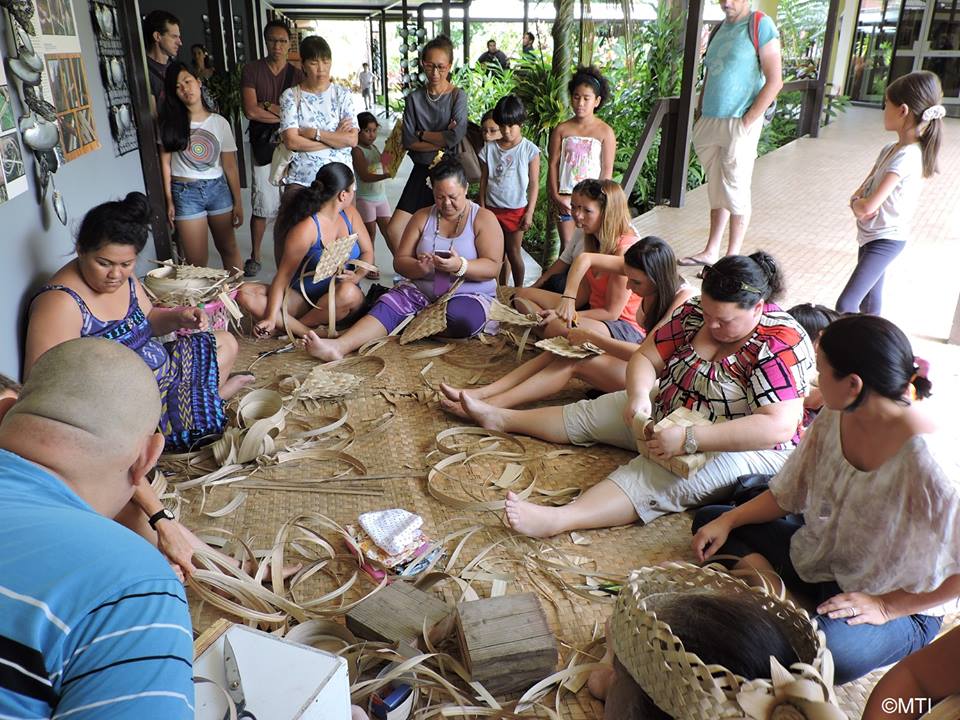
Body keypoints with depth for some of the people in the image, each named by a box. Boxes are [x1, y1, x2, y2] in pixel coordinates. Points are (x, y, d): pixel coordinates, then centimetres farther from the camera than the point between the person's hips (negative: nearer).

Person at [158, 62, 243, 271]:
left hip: (218, 188, 1)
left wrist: (238, 202, 0)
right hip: (185, 192, -1)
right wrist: (169, 200, -4)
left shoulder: (219, 122, 1)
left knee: (228, 248, 11)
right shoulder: (172, 122, 0)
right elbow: (165, 161, 1)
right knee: (196, 261, -1)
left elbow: (230, 166, 1)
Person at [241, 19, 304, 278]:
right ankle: (254, 257, 16)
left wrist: (270, 106, -13)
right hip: (263, 147, -1)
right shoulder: (252, 70, 1)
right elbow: (251, 111, -10)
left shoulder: (297, 75, 6)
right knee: (262, 207, 2)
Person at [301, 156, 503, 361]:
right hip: (422, 291, 3)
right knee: (388, 304, -25)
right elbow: (400, 261, 3)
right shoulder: (422, 217, 9)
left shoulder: (484, 219, -1)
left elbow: (493, 267, -11)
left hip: (469, 295, -2)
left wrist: (460, 266, -30)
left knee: (462, 319, -37)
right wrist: (420, 268, -20)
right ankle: (339, 346, -44)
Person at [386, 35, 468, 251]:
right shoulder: (414, 98, 4)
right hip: (422, 170, 2)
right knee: (395, 230, -8)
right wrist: (441, 140, -14)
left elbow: (456, 136, -18)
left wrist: (422, 134, -8)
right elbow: (408, 141, -5)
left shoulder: (458, 97, -3)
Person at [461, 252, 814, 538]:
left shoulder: (780, 346, -25)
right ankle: (499, 418, 20)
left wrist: (688, 440, -38)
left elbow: (779, 427, -35)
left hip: (743, 448, -7)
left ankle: (557, 520, -49)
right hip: (670, 417, 8)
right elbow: (646, 357, -1)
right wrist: (638, 394, -25)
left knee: (653, 478, -34)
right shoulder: (694, 313, -5)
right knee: (588, 413, 8)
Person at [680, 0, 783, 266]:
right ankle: (710, 252, 19)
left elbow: (774, 81, -11)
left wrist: (747, 122, -15)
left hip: (739, 125, -6)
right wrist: (701, 117, 11)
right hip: (710, 123, 6)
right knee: (717, 191, 12)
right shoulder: (720, 28, 15)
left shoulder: (760, 25, -6)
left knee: (736, 191, 0)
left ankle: (732, 259, 7)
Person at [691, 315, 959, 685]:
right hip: (821, 554, 7)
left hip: (899, 604, -7)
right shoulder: (835, 419, -10)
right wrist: (727, 521, -6)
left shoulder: (926, 463, -32)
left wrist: (886, 607, -20)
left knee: (826, 649, -39)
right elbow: (787, 495, 3)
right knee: (709, 519, 6)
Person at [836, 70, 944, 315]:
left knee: (845, 306, -15)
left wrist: (855, 204, -6)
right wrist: (858, 202, -13)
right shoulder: (890, 150, 5)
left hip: (885, 240, -9)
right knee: (869, 303, 20)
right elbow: (861, 192, 10)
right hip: (872, 235, 9)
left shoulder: (906, 157, -23)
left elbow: (868, 205, -29)